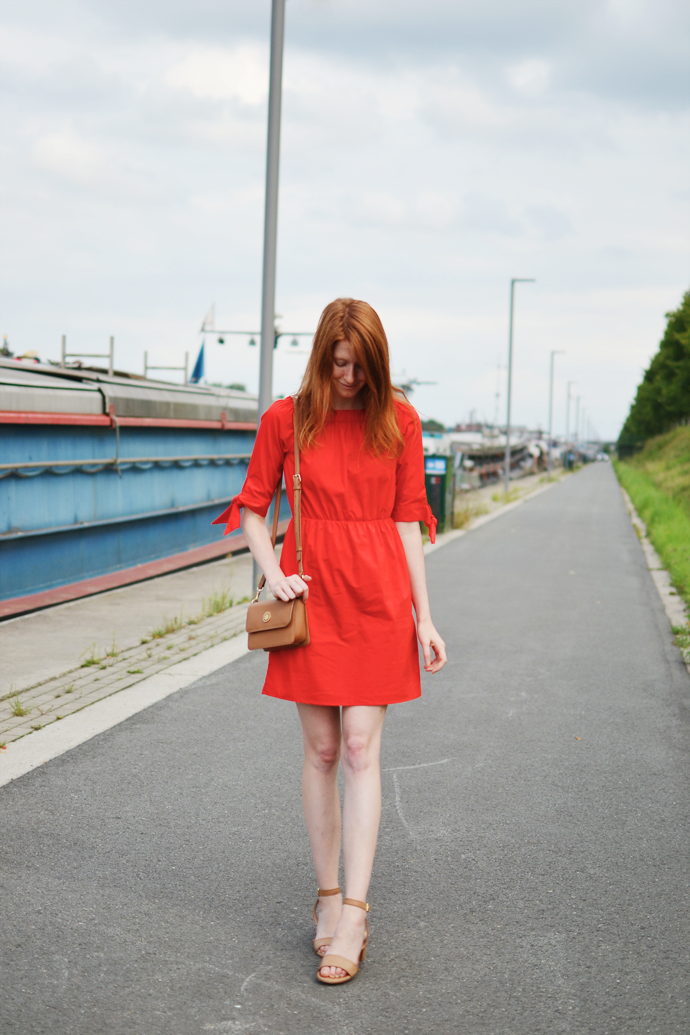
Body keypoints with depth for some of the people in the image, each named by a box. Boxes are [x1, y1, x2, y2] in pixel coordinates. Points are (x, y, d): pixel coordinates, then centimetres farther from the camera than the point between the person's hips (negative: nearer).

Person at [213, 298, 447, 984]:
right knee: (321, 750, 6)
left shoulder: (398, 421, 4)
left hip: (378, 594, -1)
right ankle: (327, 895, 18)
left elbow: (406, 521, 5)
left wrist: (423, 617, 3)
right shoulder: (284, 420, 3)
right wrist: (274, 575, -6)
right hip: (311, 592, 1)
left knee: (360, 749, -4)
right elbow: (251, 509, 10)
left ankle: (353, 915, -3)